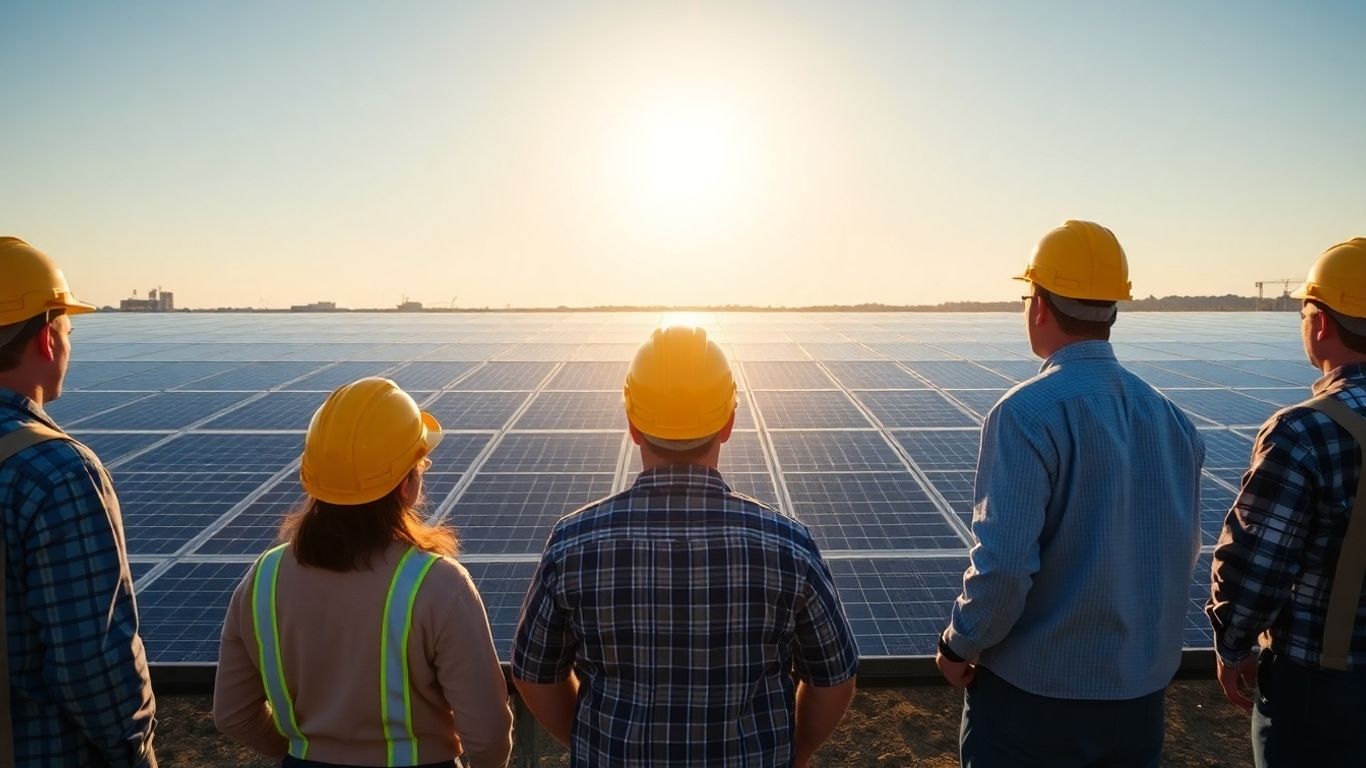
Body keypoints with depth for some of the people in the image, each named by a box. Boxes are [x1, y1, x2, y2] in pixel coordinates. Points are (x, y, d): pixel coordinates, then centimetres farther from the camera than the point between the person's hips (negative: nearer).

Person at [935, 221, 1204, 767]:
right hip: (1142, 693, 6)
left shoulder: (1027, 413, -21)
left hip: (1034, 689, -6)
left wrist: (960, 646, -8)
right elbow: (1185, 550, 9)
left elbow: (1003, 562, -24)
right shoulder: (1171, 418, -1)